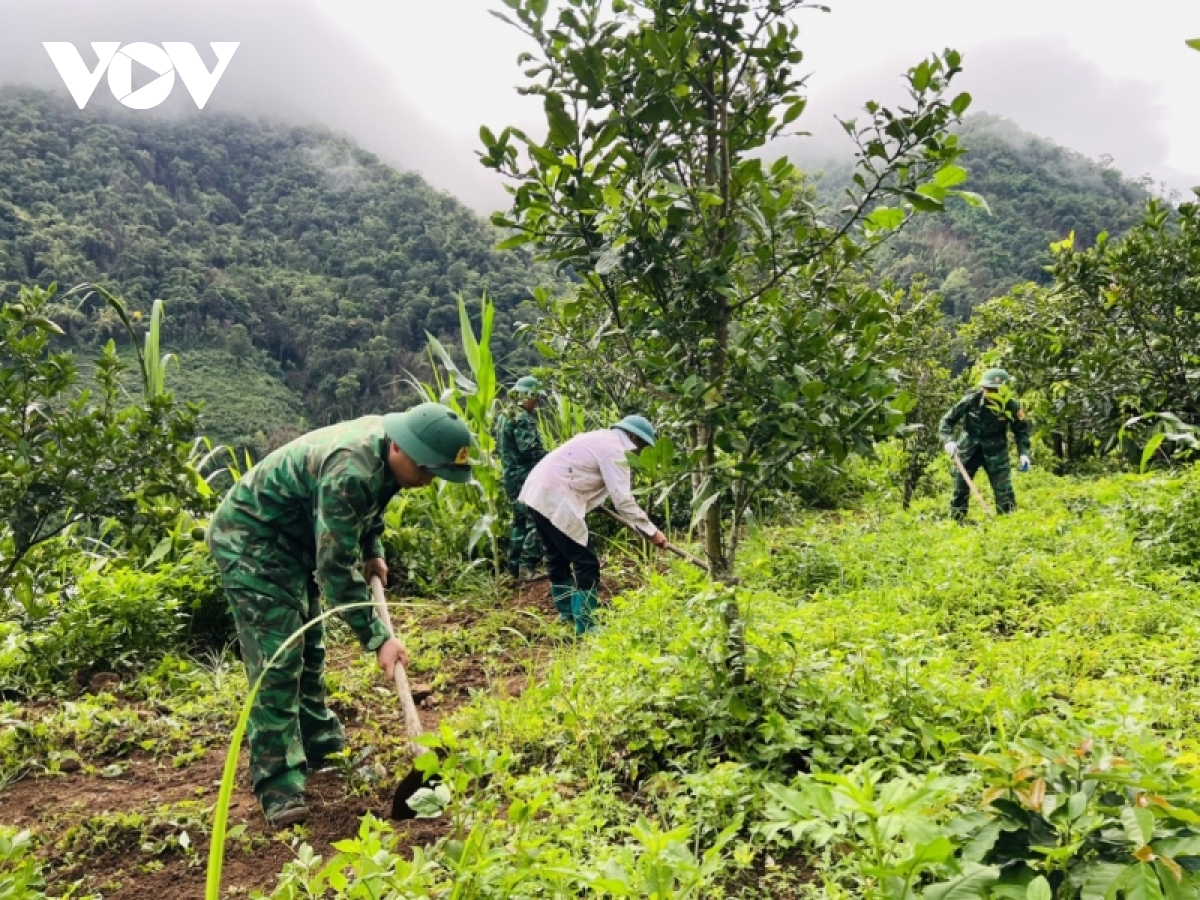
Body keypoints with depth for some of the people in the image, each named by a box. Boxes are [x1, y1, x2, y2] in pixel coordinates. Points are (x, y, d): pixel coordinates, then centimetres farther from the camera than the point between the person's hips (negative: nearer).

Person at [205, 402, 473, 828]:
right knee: (277, 656, -14)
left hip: (293, 536, 10)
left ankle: (320, 745, 28)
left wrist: (373, 551, 4)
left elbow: (369, 506, 15)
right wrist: (376, 638, -29)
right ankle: (277, 780, -8)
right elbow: (336, 569, -33)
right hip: (250, 539, -9)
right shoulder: (348, 472, -35)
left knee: (308, 645, 15)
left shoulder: (386, 453, -7)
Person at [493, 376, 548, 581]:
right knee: (537, 519, -9)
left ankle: (515, 565, 20)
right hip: (525, 476, -10)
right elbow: (531, 450, -22)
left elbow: (500, 446, 22)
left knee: (520, 520, 16)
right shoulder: (522, 419, -15)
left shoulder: (505, 416, 16)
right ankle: (528, 564, -12)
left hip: (512, 475, 10)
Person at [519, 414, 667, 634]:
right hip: (554, 499, -11)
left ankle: (568, 613, 37)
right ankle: (586, 627, 3)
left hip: (538, 492, 11)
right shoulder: (614, 449, -10)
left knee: (558, 556, 23)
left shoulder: (603, 439, 20)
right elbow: (623, 499, -16)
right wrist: (651, 531, -11)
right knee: (586, 562, -3)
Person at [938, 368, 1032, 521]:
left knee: (1004, 491, -4)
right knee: (960, 489, 6)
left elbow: (1021, 431, 1)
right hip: (969, 449, 0)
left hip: (995, 451, 0)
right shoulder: (971, 400, -17)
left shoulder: (1012, 406, -13)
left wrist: (1024, 453, -12)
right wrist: (949, 440, -25)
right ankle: (956, 523, 20)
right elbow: (947, 420, -9)